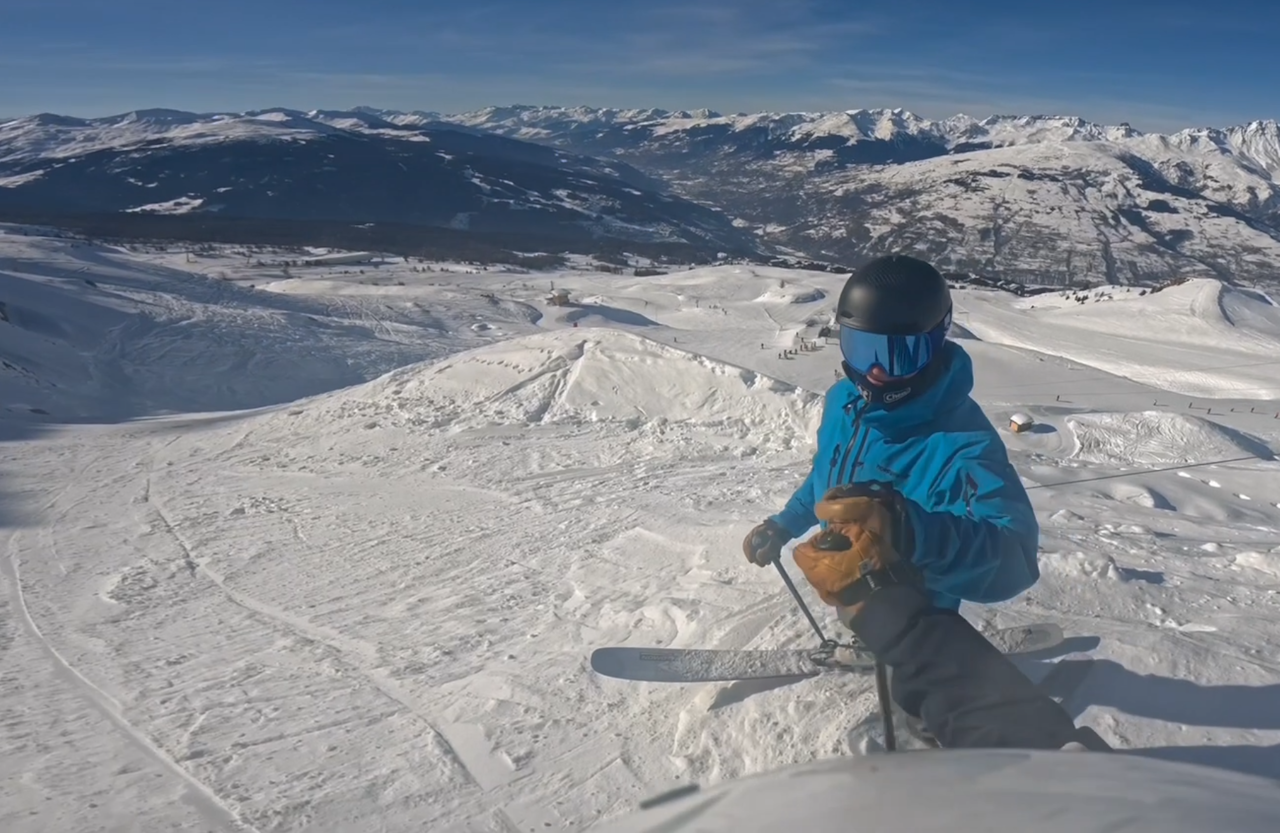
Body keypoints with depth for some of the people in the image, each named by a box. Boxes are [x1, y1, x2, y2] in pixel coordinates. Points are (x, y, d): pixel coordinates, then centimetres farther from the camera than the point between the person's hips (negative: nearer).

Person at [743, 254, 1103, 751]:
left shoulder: (962, 441, -24)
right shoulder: (844, 401, -3)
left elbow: (1013, 559, -37)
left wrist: (910, 532, -53)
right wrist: (783, 526, 21)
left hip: (906, 604, -7)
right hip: (844, 577, 7)